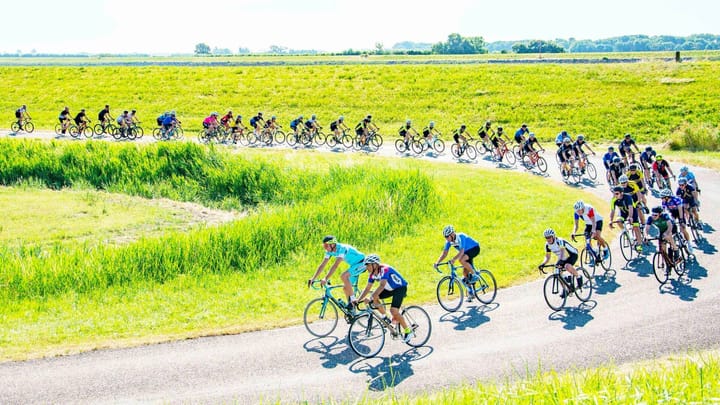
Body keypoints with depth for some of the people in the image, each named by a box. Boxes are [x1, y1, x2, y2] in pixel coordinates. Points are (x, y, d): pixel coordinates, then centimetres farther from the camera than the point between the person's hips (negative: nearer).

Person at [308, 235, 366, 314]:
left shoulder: (341, 248, -31)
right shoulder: (330, 251, -6)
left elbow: (335, 265, -40)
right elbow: (322, 265, -4)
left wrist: (326, 279, -46)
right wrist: (313, 279, -11)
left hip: (361, 263, -9)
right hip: (354, 264, 9)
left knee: (343, 276, -29)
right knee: (345, 288, 6)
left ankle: (353, 300, -18)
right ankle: (352, 309, 19)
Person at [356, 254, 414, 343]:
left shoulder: (384, 269, -31)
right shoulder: (372, 274, -7)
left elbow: (382, 286, -44)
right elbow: (367, 288, -3)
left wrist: (370, 298, -51)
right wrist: (358, 300, -15)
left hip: (400, 287, -8)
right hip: (390, 289, 8)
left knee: (393, 310, -22)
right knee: (374, 298, -11)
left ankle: (408, 331, -6)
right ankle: (386, 318, 5)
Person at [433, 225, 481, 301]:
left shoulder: (460, 237, -33)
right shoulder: (449, 241, -11)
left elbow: (461, 251, -43)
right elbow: (444, 253, -12)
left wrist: (453, 259, -57)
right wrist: (437, 262, -26)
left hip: (475, 248, -8)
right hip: (467, 251, 8)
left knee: (461, 260, -33)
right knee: (465, 273, 2)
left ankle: (474, 275, -15)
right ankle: (470, 294, 13)